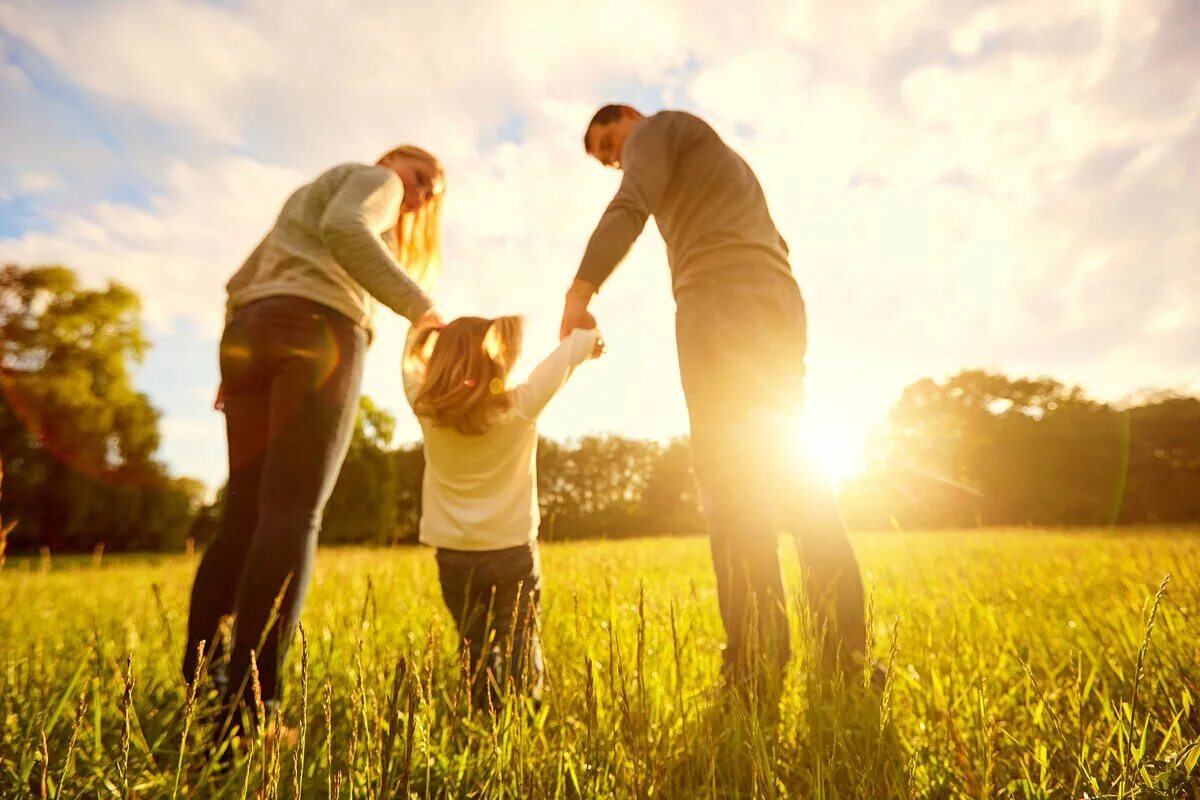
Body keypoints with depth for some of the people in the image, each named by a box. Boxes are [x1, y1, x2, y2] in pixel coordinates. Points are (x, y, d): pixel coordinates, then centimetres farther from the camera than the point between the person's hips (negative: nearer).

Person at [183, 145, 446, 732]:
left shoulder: (306, 197, 39)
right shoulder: (374, 180, 15)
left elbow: (241, 283, 29)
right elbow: (344, 231, -11)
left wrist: (237, 364, 22)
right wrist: (420, 307, -14)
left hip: (248, 331, 8)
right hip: (318, 328, -8)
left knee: (244, 517, 4)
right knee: (292, 514, -15)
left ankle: (195, 690, 4)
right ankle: (249, 709, -19)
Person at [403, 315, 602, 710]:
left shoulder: (427, 410, -7)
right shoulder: (521, 407, -12)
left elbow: (413, 359, 12)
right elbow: (567, 354, 1)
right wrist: (588, 335, 21)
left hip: (454, 558, 3)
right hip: (513, 551, -2)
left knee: (475, 648, 13)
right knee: (520, 645, 7)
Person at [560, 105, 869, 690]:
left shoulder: (659, 128, 14)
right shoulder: (718, 160, 39)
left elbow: (629, 208, -9)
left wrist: (578, 293, -17)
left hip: (722, 293, -8)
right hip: (779, 302, 9)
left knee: (731, 472, -15)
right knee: (786, 467, 4)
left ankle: (757, 665, -18)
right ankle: (845, 653, 3)